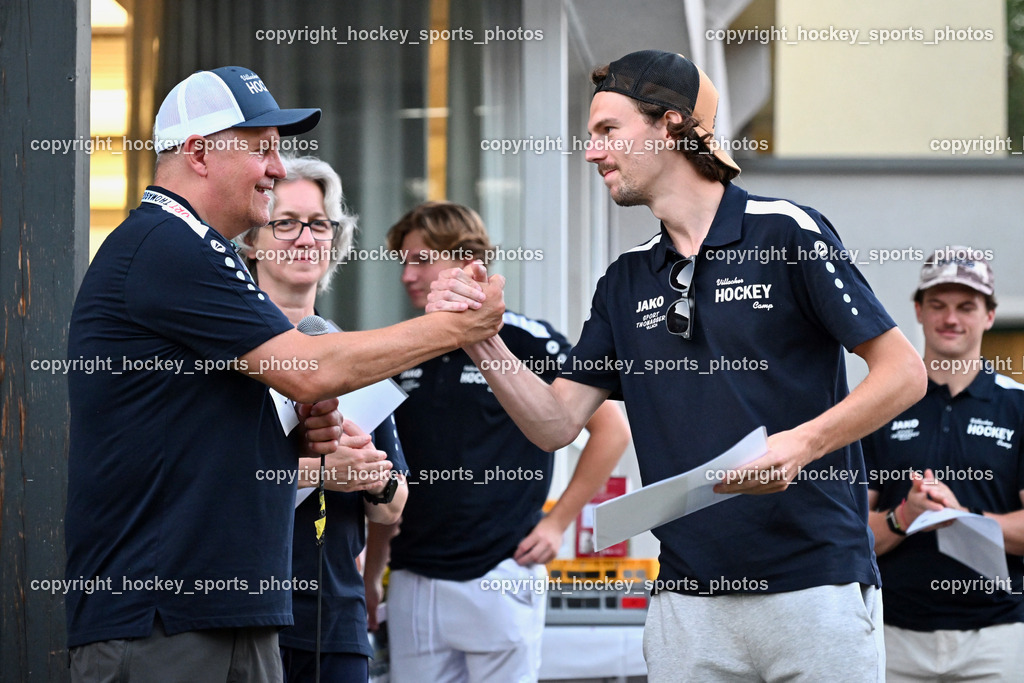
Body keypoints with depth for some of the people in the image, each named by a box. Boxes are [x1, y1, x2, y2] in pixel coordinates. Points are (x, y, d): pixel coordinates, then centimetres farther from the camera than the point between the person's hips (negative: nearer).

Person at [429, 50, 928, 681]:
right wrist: (481, 338, -5)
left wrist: (800, 444, -20)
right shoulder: (627, 283, 15)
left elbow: (904, 372, -6)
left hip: (815, 587, -5)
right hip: (687, 600, 5)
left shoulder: (787, 233, -4)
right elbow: (557, 422, 11)